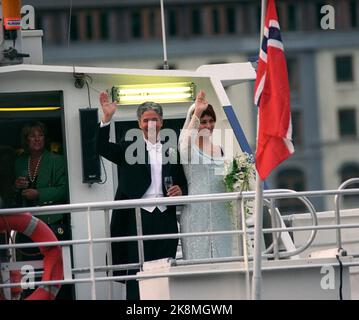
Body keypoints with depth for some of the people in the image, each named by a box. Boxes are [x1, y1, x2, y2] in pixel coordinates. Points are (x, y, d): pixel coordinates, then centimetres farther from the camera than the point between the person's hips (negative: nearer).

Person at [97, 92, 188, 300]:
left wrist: (180, 190, -5)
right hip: (137, 218, -3)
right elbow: (102, 148, -10)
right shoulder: (129, 147, 5)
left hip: (165, 218, 3)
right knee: (137, 272, -3)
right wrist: (107, 118, -21)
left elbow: (183, 182, 19)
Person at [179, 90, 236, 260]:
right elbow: (186, 139, -29)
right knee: (199, 257, -5)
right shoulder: (189, 148, -3)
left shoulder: (220, 149, 14)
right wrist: (197, 112, -39)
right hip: (197, 212, -5)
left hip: (221, 213, 5)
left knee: (223, 255, 5)